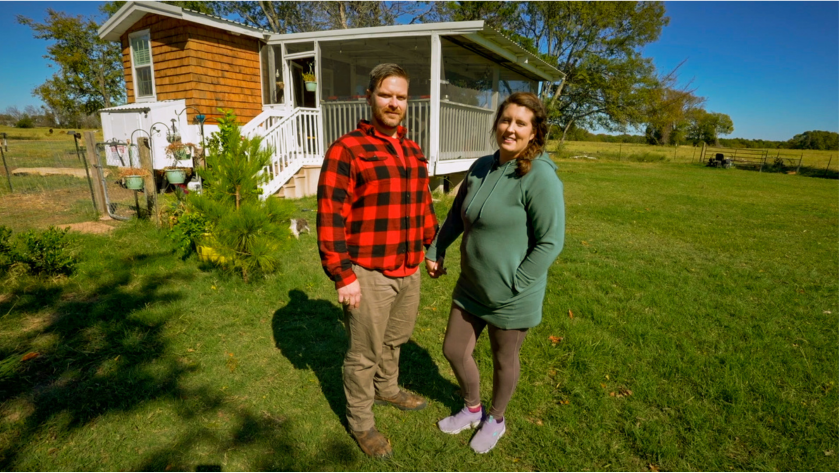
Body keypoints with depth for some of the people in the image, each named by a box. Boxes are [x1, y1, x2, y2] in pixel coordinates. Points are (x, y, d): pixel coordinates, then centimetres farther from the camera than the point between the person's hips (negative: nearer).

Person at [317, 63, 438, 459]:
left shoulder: (413, 153, 10)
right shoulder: (346, 150, -12)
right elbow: (330, 218, -16)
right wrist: (342, 275, -18)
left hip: (409, 271, 7)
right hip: (368, 275, -6)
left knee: (395, 339, 25)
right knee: (365, 353, 10)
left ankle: (387, 389, 51)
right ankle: (360, 421, 33)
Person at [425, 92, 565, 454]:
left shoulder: (540, 177, -20)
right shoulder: (481, 167, 1)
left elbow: (550, 242, -20)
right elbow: (456, 216, 13)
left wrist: (513, 286, -19)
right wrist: (436, 251, 13)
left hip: (510, 298, -6)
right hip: (470, 287, 7)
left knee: (504, 360, 17)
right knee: (453, 350, 18)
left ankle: (496, 420, 47)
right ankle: (472, 409, 47)